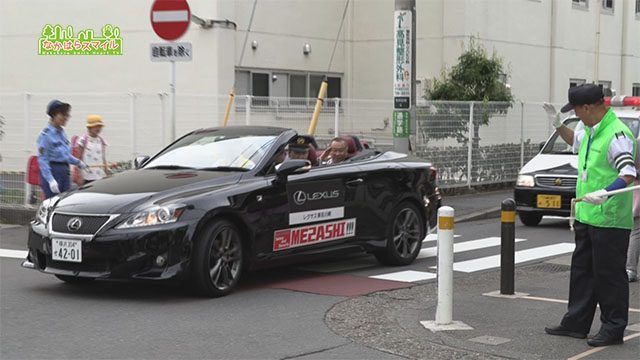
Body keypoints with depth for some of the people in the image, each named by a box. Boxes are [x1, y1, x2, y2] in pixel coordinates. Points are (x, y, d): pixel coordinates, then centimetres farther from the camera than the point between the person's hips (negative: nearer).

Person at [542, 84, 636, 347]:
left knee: (609, 275, -1)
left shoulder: (617, 135, -20)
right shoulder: (590, 131, 10)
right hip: (586, 216, 10)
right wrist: (558, 124, 21)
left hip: (609, 220, -10)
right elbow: (576, 142, 34)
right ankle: (576, 323, 28)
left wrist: (605, 192, -43)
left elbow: (629, 173, -29)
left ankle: (613, 328, 10)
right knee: (582, 271, 17)